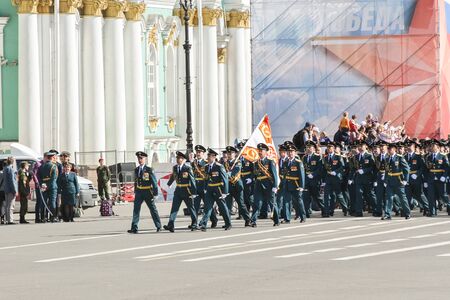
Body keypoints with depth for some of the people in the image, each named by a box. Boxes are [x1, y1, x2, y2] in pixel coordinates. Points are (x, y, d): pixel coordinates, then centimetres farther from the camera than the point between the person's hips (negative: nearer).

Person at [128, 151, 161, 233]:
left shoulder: (149, 170, -8)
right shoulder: (136, 170, 8)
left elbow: (154, 182, -8)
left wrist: (155, 193, -11)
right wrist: (135, 192, 14)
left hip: (148, 192, -4)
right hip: (139, 192, 4)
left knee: (153, 209, 6)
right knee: (136, 209, -4)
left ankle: (158, 226, 17)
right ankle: (134, 228, -6)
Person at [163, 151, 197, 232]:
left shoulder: (188, 168, -13)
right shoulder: (175, 168, 5)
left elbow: (192, 180, -12)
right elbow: (172, 177, 22)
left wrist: (193, 192, -14)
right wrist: (168, 185, 32)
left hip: (186, 190, -5)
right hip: (178, 190, 5)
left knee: (190, 207, 8)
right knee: (174, 207, -6)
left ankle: (194, 224, 24)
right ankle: (171, 225, -13)